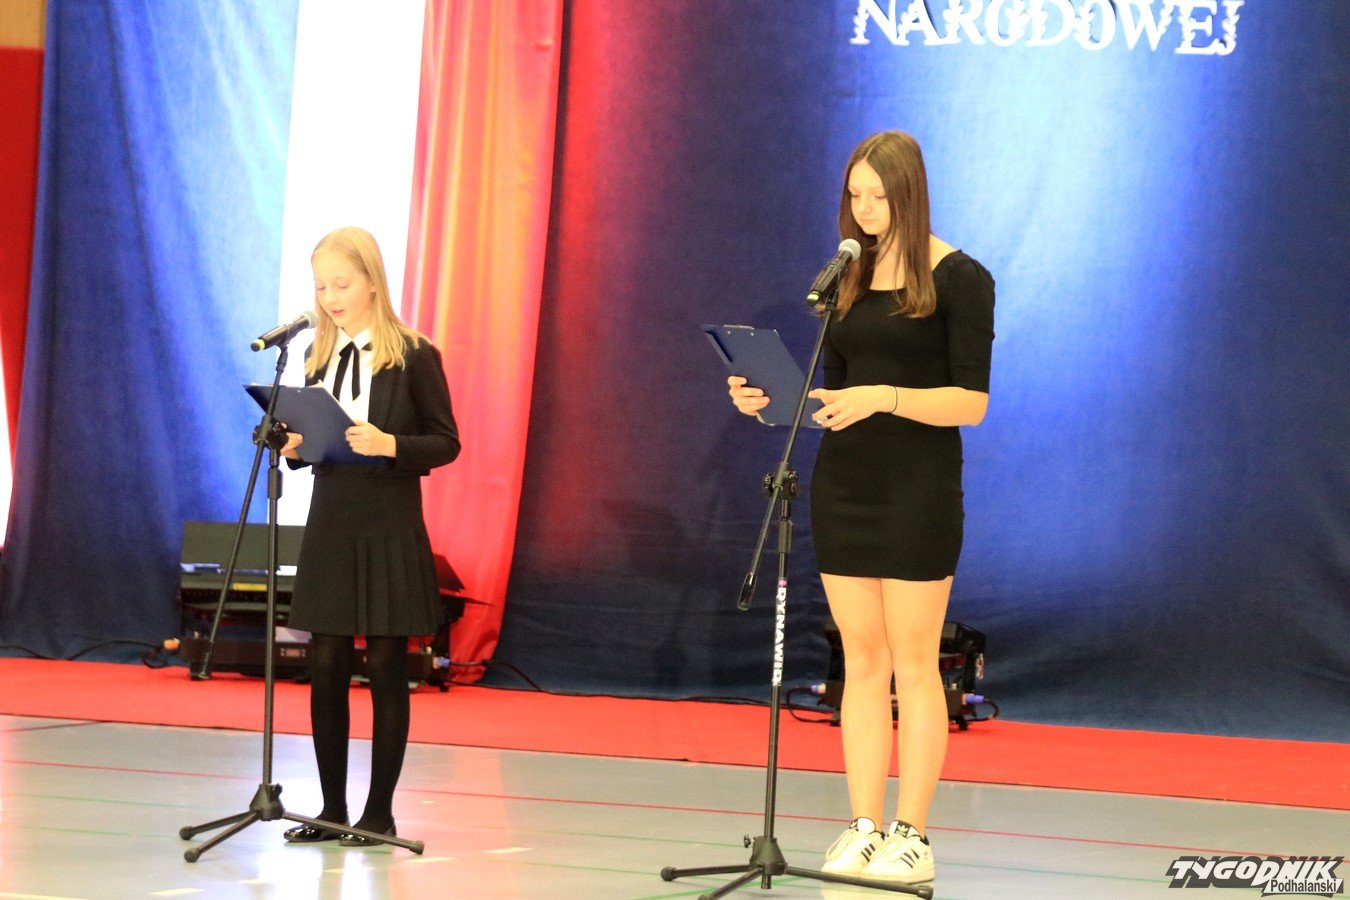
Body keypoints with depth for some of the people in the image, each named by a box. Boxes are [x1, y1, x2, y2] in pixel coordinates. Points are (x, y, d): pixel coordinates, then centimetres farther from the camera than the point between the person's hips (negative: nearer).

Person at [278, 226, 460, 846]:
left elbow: (446, 443, -6)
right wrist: (295, 447, -5)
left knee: (385, 668, 0)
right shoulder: (319, 357, 10)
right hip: (329, 523, 5)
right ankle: (332, 808, 12)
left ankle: (380, 811, 7)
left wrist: (390, 444, -22)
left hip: (390, 531, -5)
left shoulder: (413, 357, -6)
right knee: (325, 667, 4)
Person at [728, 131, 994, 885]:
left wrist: (883, 396, -24)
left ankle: (911, 838, 2)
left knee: (912, 662, -2)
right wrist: (770, 397, -4)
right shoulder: (848, 278, 10)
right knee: (862, 660, 6)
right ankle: (863, 831, 8)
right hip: (843, 482, 5)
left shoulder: (958, 280, -6)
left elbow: (972, 402, -12)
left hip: (919, 485, -5)